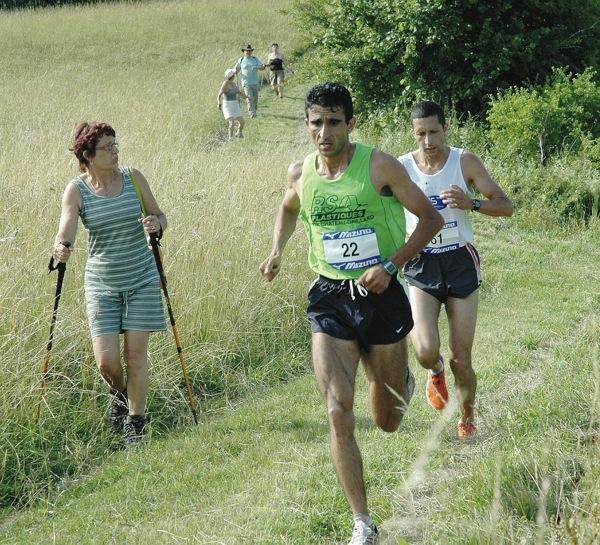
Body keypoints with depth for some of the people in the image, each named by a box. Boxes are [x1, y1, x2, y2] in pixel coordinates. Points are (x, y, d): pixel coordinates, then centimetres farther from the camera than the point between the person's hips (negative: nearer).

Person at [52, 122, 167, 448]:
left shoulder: (132, 178, -2)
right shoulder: (76, 191, -7)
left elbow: (159, 216, 8)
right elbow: (66, 231, -19)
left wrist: (156, 224, -15)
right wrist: (61, 248, -42)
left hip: (141, 280, 1)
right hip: (101, 285, -1)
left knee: (135, 354, -2)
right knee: (106, 361, -5)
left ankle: (135, 422, 13)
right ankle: (121, 394, 29)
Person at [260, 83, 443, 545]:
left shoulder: (379, 166, -11)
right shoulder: (300, 174, 1)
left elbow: (431, 218, -5)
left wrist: (391, 265, -16)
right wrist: (277, 251, 9)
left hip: (382, 297, -2)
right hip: (330, 299, 2)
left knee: (388, 422, 11)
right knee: (338, 414, -13)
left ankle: (401, 381, 50)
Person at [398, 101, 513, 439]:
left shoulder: (465, 162, -5)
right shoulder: (401, 168, -2)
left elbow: (506, 206, -4)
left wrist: (471, 203, -24)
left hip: (460, 263, 0)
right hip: (421, 267, 0)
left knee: (461, 359, 2)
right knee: (426, 352, -18)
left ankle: (468, 418, 29)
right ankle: (436, 371, 20)